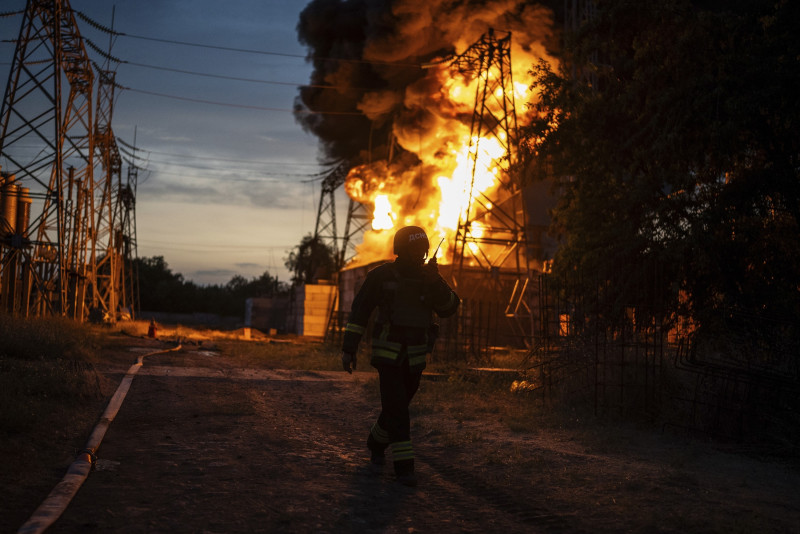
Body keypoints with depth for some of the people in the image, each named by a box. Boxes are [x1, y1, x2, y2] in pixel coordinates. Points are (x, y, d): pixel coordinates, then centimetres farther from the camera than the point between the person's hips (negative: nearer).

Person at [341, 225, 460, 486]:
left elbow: (449, 308, -9)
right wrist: (348, 349, -9)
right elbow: (359, 312, -5)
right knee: (396, 409, -14)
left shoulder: (429, 277, 3)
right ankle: (404, 467, -10)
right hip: (387, 354, -4)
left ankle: (377, 442, 43)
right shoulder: (381, 276, -9)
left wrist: (435, 281, -24)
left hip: (415, 357, 4)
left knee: (398, 405, 16)